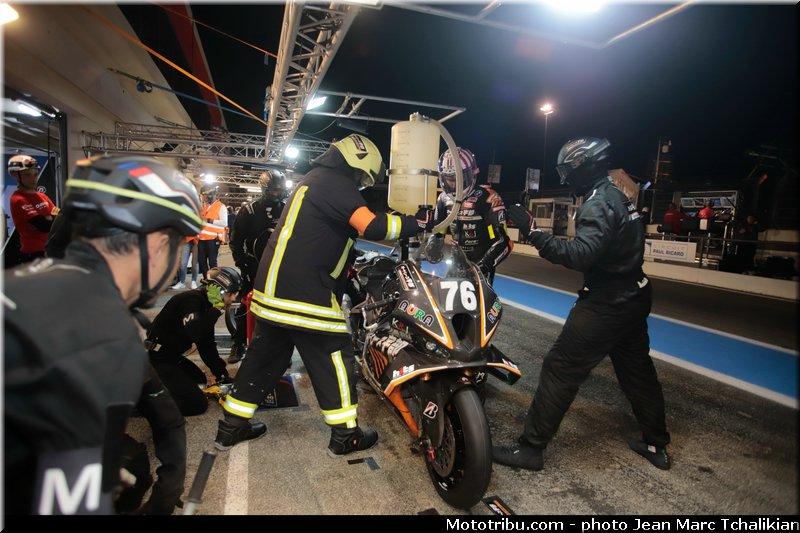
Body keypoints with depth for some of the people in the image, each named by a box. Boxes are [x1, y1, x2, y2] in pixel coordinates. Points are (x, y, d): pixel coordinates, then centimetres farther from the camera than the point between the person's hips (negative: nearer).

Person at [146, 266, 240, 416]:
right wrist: (216, 310, -31)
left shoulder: (205, 303, 6)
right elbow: (195, 334, -39)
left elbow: (207, 345, 10)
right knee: (197, 405, -10)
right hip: (156, 359, -10)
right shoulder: (190, 300, -21)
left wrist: (222, 374, 9)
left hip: (171, 355, 10)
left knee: (200, 380, 28)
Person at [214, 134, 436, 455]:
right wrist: (418, 222, -15)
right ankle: (345, 435, 14)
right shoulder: (335, 182, -11)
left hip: (273, 288, 10)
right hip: (303, 293, -10)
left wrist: (353, 264, 28)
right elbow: (371, 226, -24)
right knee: (334, 358, 2)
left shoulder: (315, 179, 21)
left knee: (265, 357, 18)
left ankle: (231, 427, 29)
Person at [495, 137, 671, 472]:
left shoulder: (598, 204, -20)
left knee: (561, 368, -6)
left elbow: (580, 255, -34)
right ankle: (656, 445, 37)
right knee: (636, 369, 21)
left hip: (606, 304, -10)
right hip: (634, 296, 10)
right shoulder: (617, 196, 11)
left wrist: (532, 232, -35)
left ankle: (530, 447, 2)